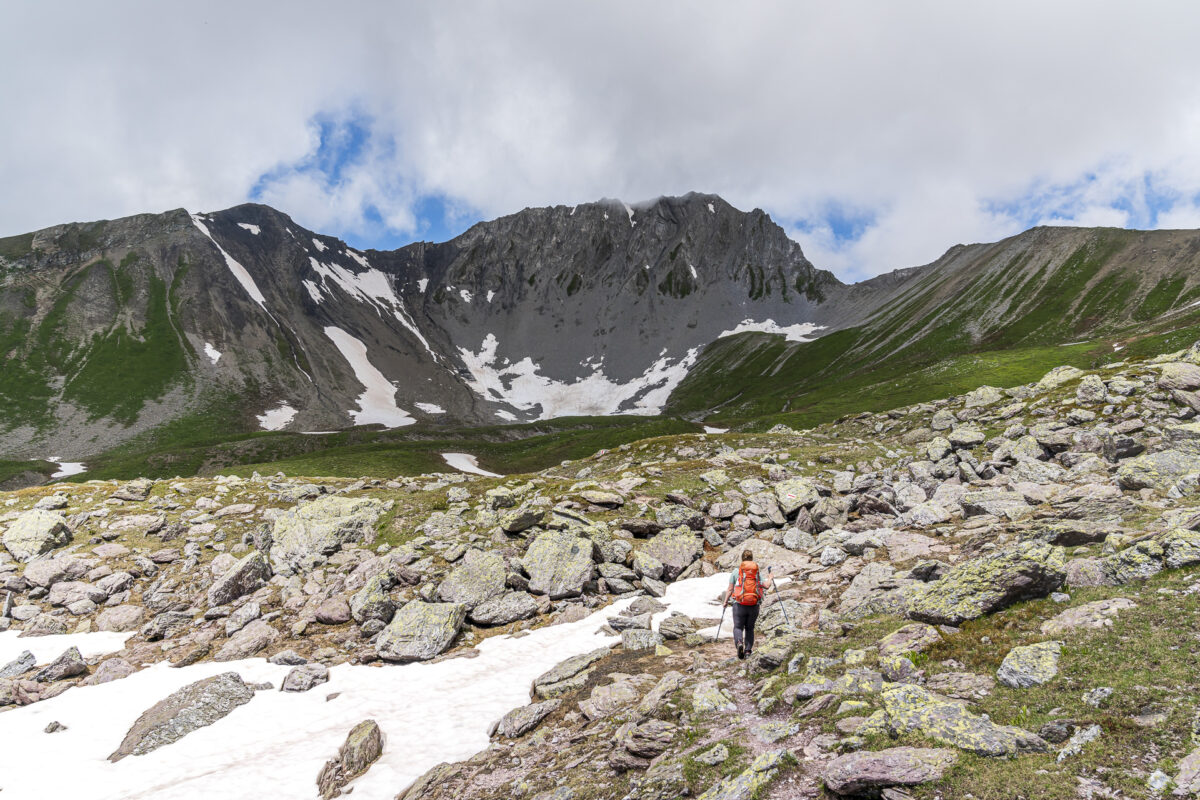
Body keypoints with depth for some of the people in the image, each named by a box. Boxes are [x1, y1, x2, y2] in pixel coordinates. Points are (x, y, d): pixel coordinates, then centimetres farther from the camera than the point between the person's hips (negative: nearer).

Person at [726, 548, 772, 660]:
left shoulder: (736, 572, 1)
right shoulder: (757, 573, 6)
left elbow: (730, 590, 0)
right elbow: (766, 586, -4)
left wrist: (726, 601, 13)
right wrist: (769, 579, 17)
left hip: (739, 604, -2)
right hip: (754, 605, 2)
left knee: (738, 627, 5)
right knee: (750, 628, 17)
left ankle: (739, 642, -23)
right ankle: (748, 650, 8)